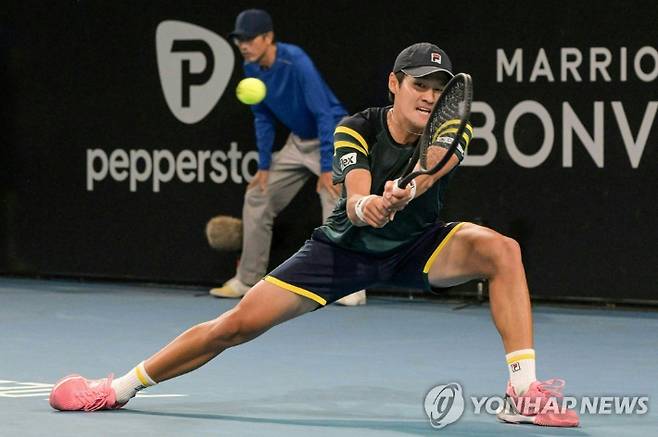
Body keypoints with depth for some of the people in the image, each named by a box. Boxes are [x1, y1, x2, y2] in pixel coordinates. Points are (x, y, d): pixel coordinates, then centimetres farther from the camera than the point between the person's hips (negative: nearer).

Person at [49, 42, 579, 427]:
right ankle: (121, 388, 10)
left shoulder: (451, 133, -19)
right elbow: (355, 199, -36)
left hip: (416, 248, 1)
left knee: (502, 249, -27)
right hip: (345, 249, -1)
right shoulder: (357, 131, -20)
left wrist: (397, 197, -65)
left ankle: (524, 393, -28)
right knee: (238, 323, -8)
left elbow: (426, 174, -42)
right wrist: (367, 208, -61)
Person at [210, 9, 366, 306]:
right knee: (256, 198, 8)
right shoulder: (251, 69, -5)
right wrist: (264, 165, 1)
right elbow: (263, 117, 7)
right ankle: (248, 280, 18)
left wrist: (326, 168, -32)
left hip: (332, 137, -8)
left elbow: (324, 114, -29)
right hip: (298, 142, 8)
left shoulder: (295, 62, -28)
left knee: (335, 205, -24)